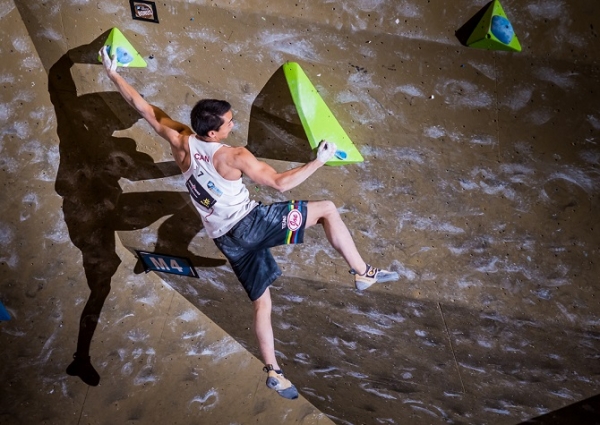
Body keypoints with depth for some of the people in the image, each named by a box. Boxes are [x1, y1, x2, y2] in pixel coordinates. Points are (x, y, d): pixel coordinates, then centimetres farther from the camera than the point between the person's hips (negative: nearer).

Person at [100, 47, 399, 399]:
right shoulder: (235, 157, -18)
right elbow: (281, 183, -16)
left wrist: (113, 73, 15)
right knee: (327, 209, 0)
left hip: (227, 239, 6)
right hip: (252, 223, -6)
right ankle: (363, 273, 0)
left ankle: (273, 371, 22)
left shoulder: (180, 142, -4)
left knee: (262, 302, 17)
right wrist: (320, 161, -8)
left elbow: (142, 105, 4)